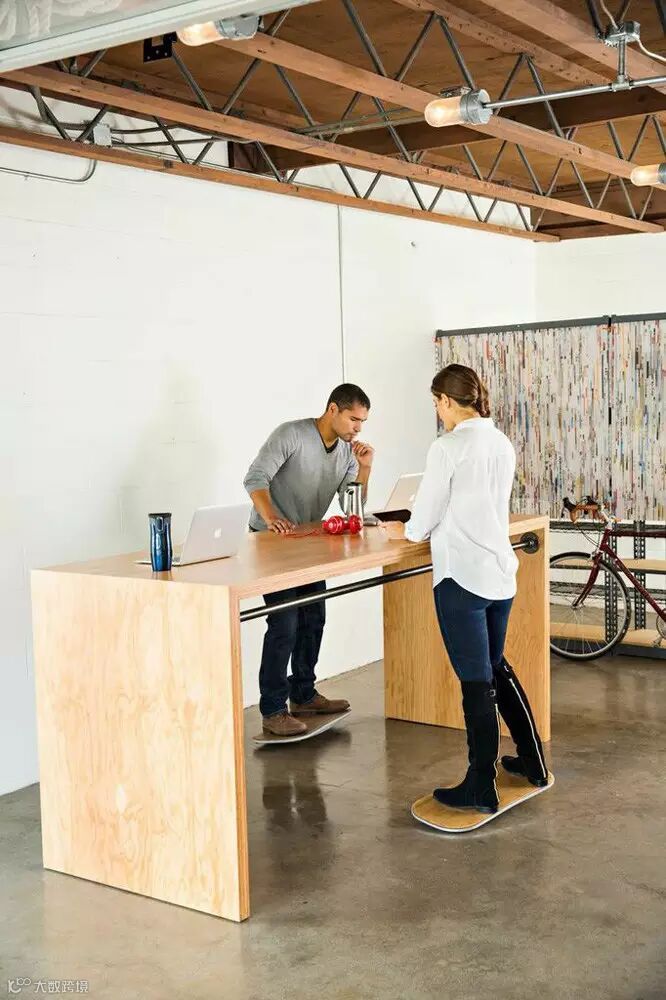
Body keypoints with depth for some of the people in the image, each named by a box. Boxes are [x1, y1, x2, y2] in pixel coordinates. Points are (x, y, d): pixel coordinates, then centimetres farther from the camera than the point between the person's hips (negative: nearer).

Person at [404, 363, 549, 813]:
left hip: (462, 577, -7)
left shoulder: (448, 447, -14)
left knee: (476, 682, 0)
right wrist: (440, 526, 21)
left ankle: (482, 788, 10)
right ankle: (532, 761, 31)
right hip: (501, 573, 7)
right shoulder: (502, 444, 8)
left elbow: (423, 520, -7)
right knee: (497, 667, 23)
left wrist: (411, 531, 14)